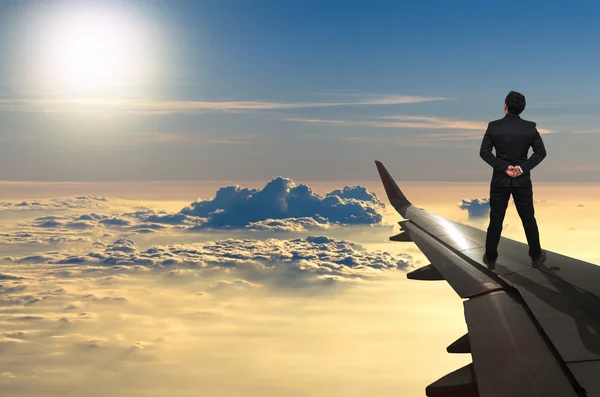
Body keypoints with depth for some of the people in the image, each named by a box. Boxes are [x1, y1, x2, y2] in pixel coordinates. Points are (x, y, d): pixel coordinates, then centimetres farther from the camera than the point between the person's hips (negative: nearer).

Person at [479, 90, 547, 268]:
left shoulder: (493, 126, -7)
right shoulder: (530, 127, -5)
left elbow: (484, 152, -10)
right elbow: (541, 152, -5)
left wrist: (503, 167, -11)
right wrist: (523, 167, -10)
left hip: (500, 180, 0)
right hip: (522, 180, 1)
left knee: (496, 219, 8)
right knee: (528, 219, 12)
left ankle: (490, 257, 16)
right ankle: (536, 256, 22)